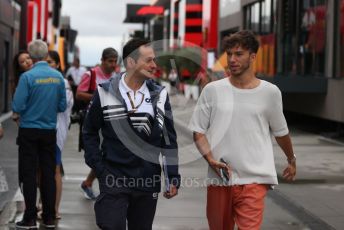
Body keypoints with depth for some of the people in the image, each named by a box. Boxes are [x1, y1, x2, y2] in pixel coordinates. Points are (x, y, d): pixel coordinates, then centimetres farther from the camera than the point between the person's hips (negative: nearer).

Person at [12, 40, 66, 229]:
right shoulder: (58, 77, -1)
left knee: (29, 174, 2)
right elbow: (62, 106, 5)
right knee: (48, 173, 9)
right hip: (49, 130, 4)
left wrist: (19, 110, 7)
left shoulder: (28, 77, -14)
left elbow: (17, 107, -15)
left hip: (29, 130, -4)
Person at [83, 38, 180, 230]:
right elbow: (90, 133, 6)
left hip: (148, 181, 3)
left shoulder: (159, 95, 4)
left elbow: (170, 139, 6)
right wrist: (99, 168, -3)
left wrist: (173, 177, 2)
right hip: (114, 179, -3)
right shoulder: (105, 93, -3)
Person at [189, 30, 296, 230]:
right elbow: (198, 131, 6)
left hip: (254, 179, -2)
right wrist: (211, 159, -9)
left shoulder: (270, 92, 3)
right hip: (219, 178, 2)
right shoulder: (212, 90, 3)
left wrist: (292, 160, 30)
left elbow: (281, 132, 18)